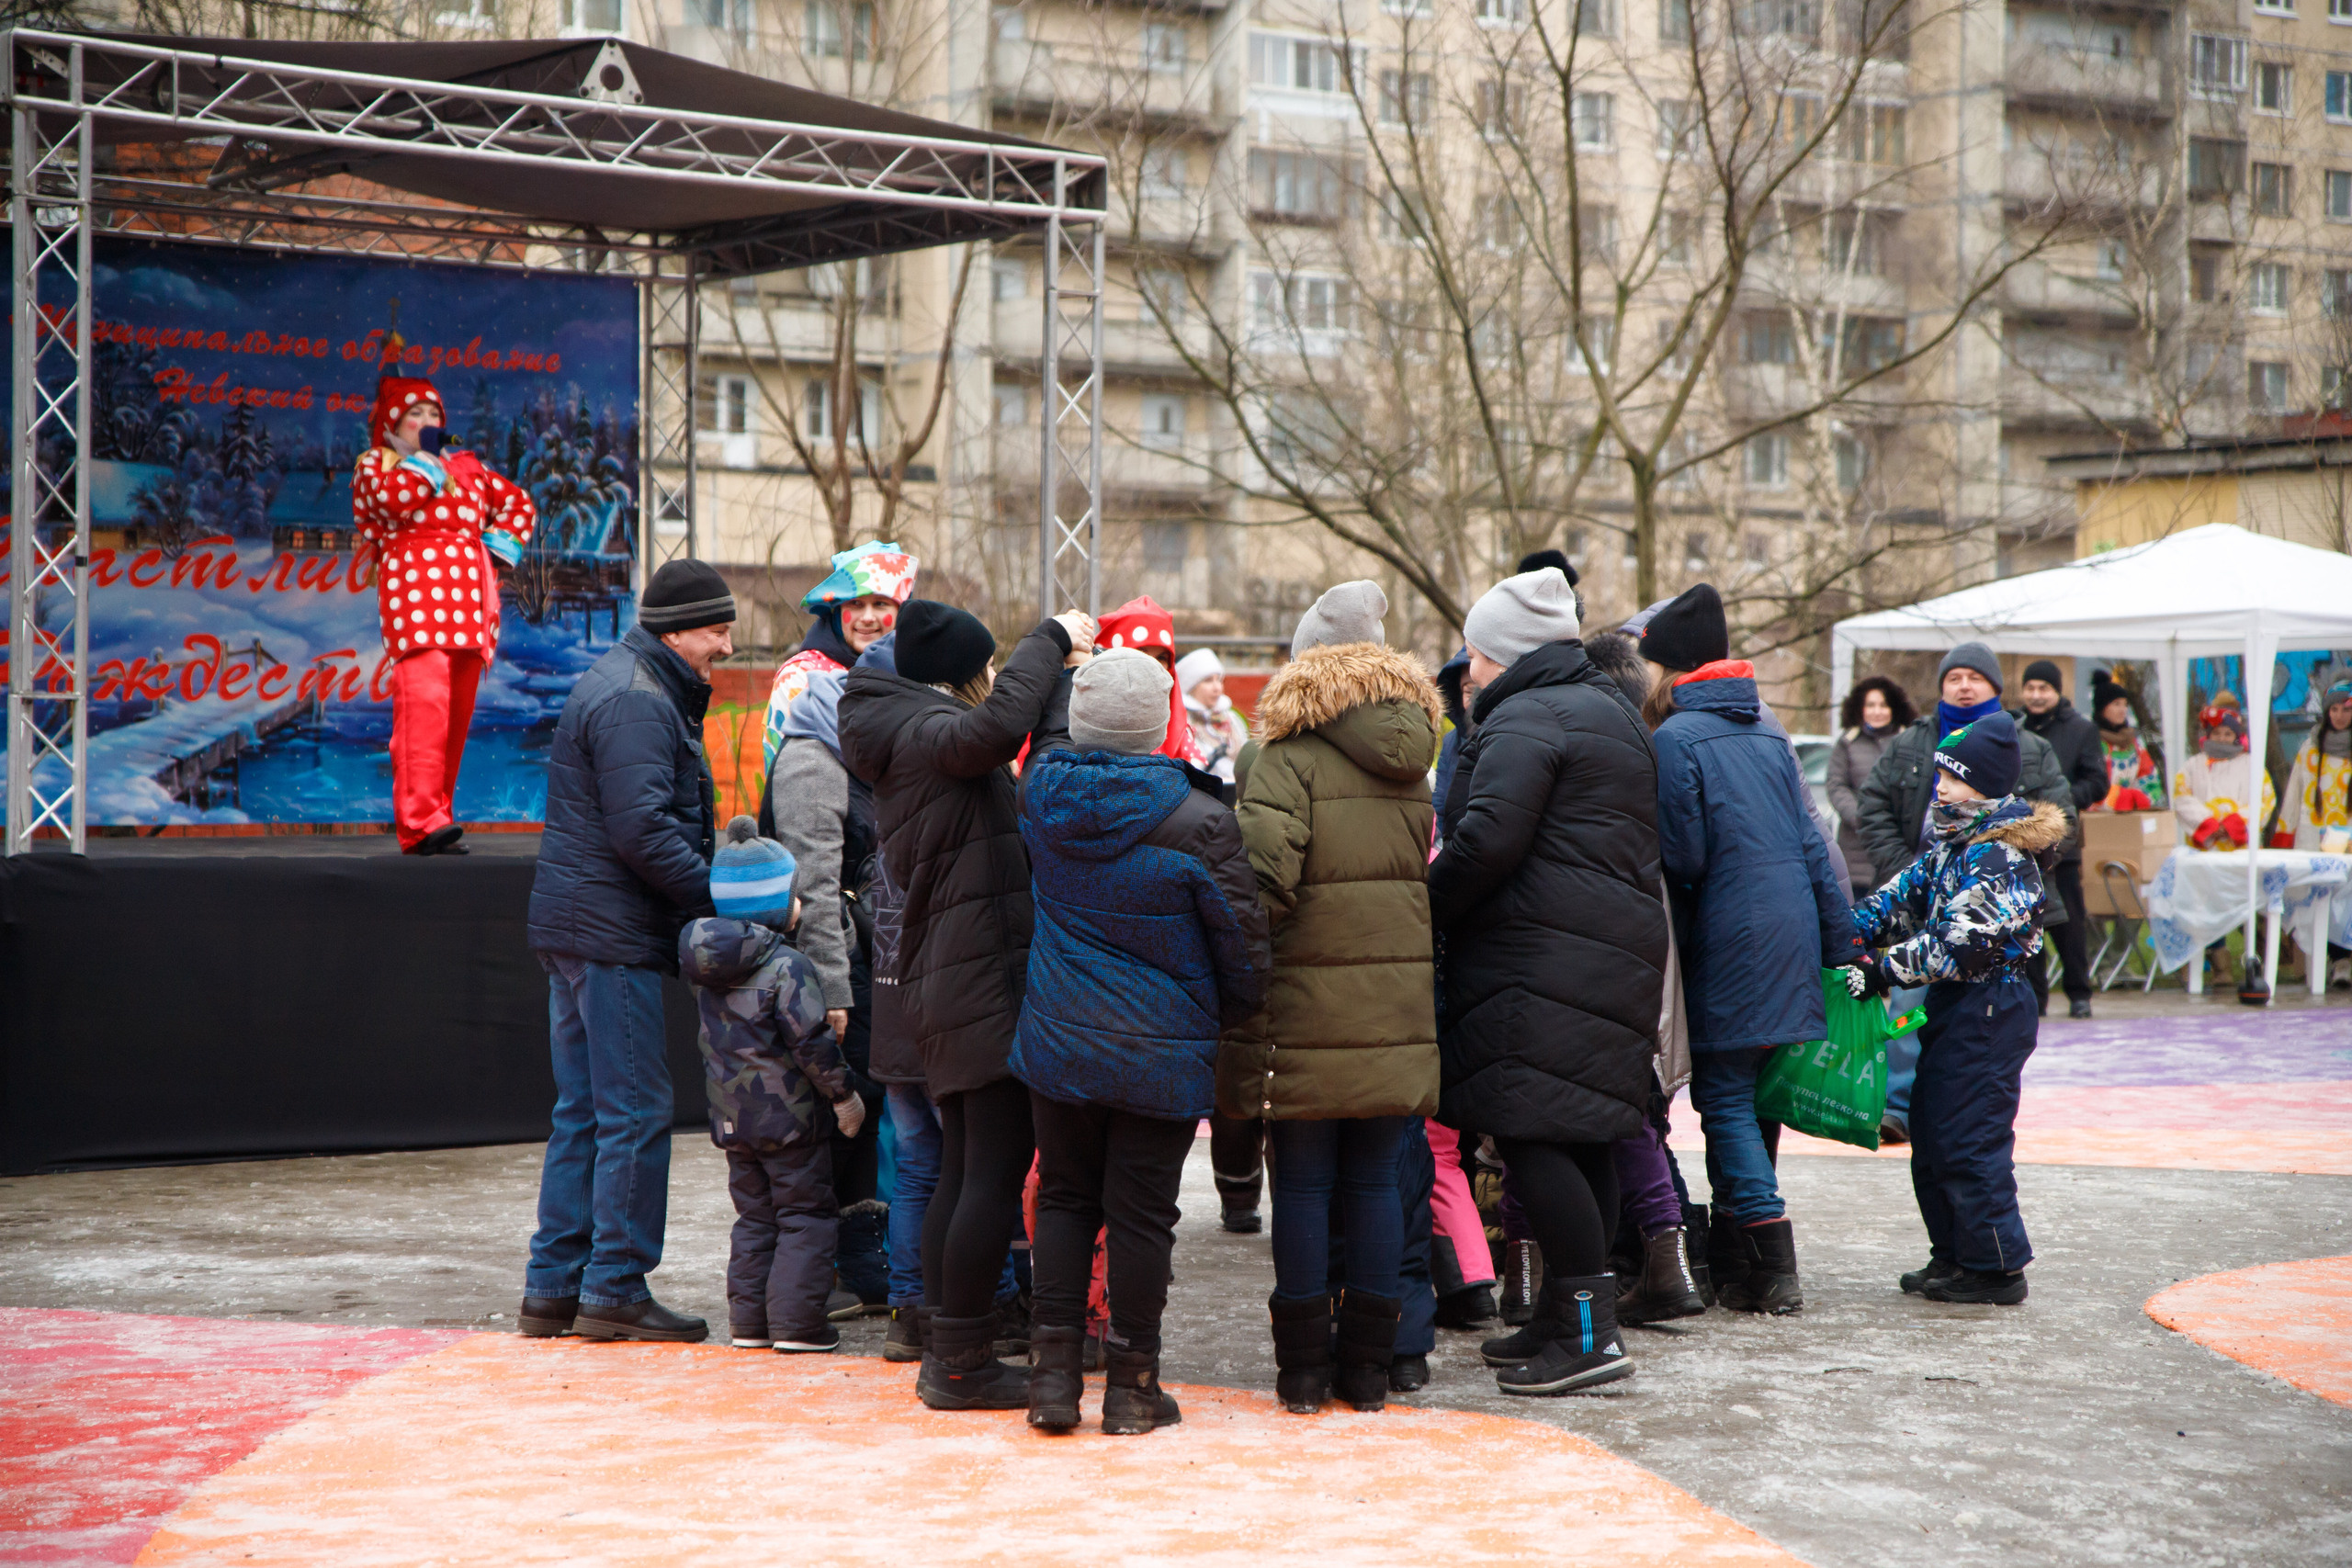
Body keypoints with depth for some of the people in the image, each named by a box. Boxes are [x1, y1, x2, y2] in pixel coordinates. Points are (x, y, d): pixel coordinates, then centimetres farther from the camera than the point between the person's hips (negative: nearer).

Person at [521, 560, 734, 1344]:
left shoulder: (620, 686, 20)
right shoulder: (635, 702, -15)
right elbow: (643, 831, -23)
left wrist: (720, 891, 11)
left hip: (578, 928, 11)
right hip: (613, 934, -11)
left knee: (583, 1113, 13)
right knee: (635, 1111, -4)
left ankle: (553, 1288, 17)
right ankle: (615, 1290, 1)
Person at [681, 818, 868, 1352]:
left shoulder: (702, 964, 4)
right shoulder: (787, 966, -18)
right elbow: (812, 1041, -18)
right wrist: (844, 1093, -9)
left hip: (732, 1117, 7)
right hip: (790, 1115, -7)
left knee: (754, 1217, 16)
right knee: (807, 1216, 3)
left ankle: (747, 1319, 15)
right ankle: (796, 1321, -1)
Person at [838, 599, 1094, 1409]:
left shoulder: (902, 745, 19)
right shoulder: (928, 732, -13)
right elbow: (997, 726, -34)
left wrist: (1055, 672, 16)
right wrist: (1051, 642, -21)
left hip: (944, 985, 10)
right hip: (985, 982, -10)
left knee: (963, 1170, 14)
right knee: (997, 1169, -7)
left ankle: (947, 1354, 18)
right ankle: (962, 1362, -4)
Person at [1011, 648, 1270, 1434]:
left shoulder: (1039, 790, -6)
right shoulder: (1198, 821, -17)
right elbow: (1241, 938, -7)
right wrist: (1239, 1016, 10)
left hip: (1057, 1039, 4)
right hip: (1162, 1052, -4)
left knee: (1064, 1198, 15)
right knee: (1141, 1212, 4)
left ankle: (1055, 1369, 13)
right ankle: (1131, 1384, 12)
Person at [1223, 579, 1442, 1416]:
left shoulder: (1290, 759, -9)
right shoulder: (1418, 764, 9)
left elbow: (1261, 870, -20)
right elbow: (1439, 882, 13)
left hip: (1310, 1016, -4)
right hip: (1399, 1015, 5)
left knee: (1303, 1185, 4)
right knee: (1375, 1183, 11)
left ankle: (1304, 1366, 10)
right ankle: (1369, 1367, 16)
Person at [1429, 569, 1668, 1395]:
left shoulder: (1523, 720, -8)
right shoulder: (1612, 710, 23)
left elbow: (1488, 839, -20)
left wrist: (1427, 909, -6)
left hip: (1543, 955, -10)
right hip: (1622, 947, 10)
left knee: (1530, 1131, -10)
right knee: (1583, 1137, 12)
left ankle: (1589, 1330, -13)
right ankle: (1569, 1318, 18)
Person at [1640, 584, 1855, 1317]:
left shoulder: (1676, 739, -10)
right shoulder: (1766, 733, 12)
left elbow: (1681, 859, -13)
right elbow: (1810, 842, 12)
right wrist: (1842, 941, 16)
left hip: (1729, 946, -7)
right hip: (1793, 929, 7)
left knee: (1726, 1101, -2)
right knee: (1754, 1097, 14)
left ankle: (1773, 1270, -7)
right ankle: (1733, 1256, 22)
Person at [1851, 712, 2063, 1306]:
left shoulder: (2001, 856, -20)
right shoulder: (1954, 838, 11)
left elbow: (1960, 944, -24)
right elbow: (1910, 892, 14)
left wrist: (1885, 969, -20)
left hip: (1988, 1014, -10)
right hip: (1955, 1010, 10)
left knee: (1968, 1141, -6)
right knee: (1932, 1135, 14)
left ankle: (1997, 1268, 3)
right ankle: (1954, 1254, 24)